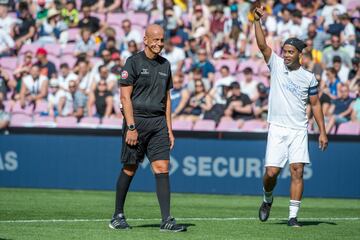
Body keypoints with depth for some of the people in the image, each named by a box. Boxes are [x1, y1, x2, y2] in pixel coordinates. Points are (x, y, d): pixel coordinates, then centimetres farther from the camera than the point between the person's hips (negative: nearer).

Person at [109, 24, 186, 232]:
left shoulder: (165, 65, 14)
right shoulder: (133, 62, -3)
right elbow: (125, 96, -8)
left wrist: (169, 129, 13)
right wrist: (131, 127, -15)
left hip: (158, 122, 5)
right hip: (137, 120, -5)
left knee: (162, 168, -6)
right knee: (130, 169, 1)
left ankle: (167, 220, -10)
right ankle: (118, 216, 15)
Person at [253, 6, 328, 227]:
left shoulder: (308, 77, 5)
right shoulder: (276, 65, 4)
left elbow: (315, 104, 10)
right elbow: (262, 45, -8)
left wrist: (323, 132, 5)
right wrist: (257, 21, -20)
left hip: (299, 130, 0)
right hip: (277, 129, 0)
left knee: (297, 170, -10)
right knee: (271, 172, -6)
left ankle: (293, 216, -6)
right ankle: (268, 200, 26)